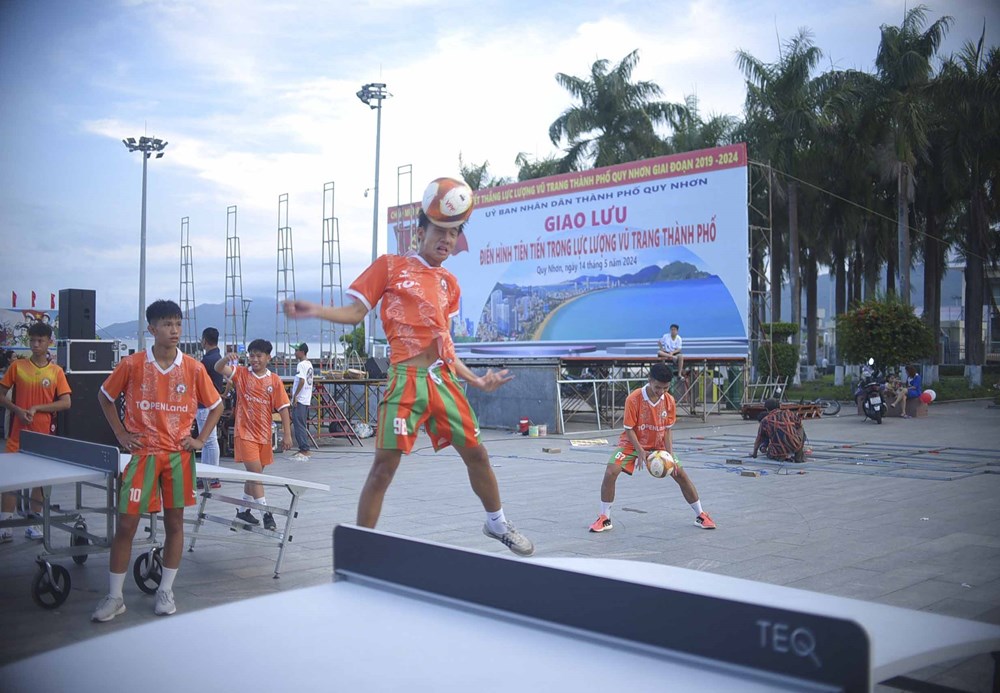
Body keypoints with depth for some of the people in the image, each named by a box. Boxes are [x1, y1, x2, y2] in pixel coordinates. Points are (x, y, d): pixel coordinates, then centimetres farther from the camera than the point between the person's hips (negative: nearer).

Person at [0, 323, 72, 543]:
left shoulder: (56, 372, 1)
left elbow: (66, 403, -4)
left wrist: (37, 408, -14)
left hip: (43, 434, 1)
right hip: (18, 433, 0)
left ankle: (34, 523, 19)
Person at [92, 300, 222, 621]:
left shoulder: (194, 369, -2)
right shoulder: (132, 364, -5)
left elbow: (216, 405, 10)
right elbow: (105, 397, 9)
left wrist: (200, 439, 1)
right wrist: (122, 434, 3)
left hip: (179, 456, 1)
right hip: (142, 454, -1)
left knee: (174, 522, 7)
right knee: (126, 524, -1)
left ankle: (166, 592, 21)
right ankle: (115, 597, 12)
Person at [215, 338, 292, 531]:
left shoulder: (275, 380, 0)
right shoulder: (241, 373, -2)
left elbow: (283, 408, -1)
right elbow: (219, 369, -16)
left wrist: (287, 434, -5)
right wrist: (226, 358, -38)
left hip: (264, 434, 3)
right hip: (245, 432, -3)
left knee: (255, 473, 15)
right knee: (255, 472, -11)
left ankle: (244, 510, 31)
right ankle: (266, 514, -11)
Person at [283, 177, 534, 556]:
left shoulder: (449, 283, 17)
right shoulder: (390, 266, 4)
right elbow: (355, 312, 1)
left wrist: (477, 381, 17)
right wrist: (316, 311, -16)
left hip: (445, 379, 5)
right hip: (406, 379, -5)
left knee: (476, 453, 12)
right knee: (384, 465, -7)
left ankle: (497, 524, 34)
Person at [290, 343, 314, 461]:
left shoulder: (301, 365, -14)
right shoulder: (309, 364, 15)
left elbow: (302, 381, -24)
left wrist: (295, 395, -19)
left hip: (299, 399, -10)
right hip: (307, 399, 10)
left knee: (299, 424, -7)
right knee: (302, 425, 13)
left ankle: (305, 450, -8)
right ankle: (304, 449, 17)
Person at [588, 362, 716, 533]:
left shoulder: (669, 401, -12)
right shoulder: (633, 399, -25)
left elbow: (667, 430, -3)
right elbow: (629, 429, -17)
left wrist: (670, 455, -14)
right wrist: (641, 452, -25)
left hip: (658, 446, 3)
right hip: (632, 444, -3)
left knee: (680, 474, -4)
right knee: (610, 473, -21)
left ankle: (700, 515, 14)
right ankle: (604, 519, -7)